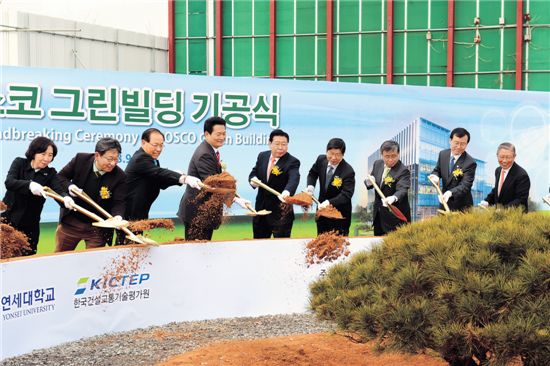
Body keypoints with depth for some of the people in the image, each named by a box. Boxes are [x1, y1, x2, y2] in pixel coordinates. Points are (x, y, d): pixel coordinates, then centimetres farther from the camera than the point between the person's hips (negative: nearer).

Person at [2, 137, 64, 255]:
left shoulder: (50, 173, 1)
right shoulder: (19, 163, -1)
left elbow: (58, 192, -16)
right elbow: (9, 183, -18)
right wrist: (29, 185, -37)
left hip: (30, 226, 1)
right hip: (7, 220, -1)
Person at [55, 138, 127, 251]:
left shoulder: (119, 176, -17)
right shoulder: (80, 160, -11)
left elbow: (119, 202, -17)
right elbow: (60, 177, 1)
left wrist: (117, 216, -38)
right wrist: (69, 186, -20)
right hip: (70, 222, 2)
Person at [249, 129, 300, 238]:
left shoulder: (292, 162, -14)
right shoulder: (262, 156, 3)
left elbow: (294, 179, -31)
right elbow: (253, 173, 13)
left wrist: (286, 192, -53)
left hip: (281, 212, -5)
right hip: (261, 208, 5)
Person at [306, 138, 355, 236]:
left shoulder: (348, 172, -25)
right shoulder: (321, 160, -8)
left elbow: (346, 195, -29)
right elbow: (313, 173, 12)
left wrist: (329, 202, -43)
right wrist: (310, 186, -8)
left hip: (340, 214, -5)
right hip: (322, 208, 5)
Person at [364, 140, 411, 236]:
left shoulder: (403, 171, -18)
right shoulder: (377, 164, 3)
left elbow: (402, 190, -30)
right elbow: (370, 184, 13)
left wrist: (393, 198, -52)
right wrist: (369, 182, -12)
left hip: (395, 216, -6)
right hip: (378, 215, 7)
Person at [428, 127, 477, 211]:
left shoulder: (470, 163, -18)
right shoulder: (443, 154, 0)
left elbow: (465, 185, -25)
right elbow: (437, 170, 13)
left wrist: (450, 193, -43)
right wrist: (435, 176, -12)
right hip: (444, 203, 5)